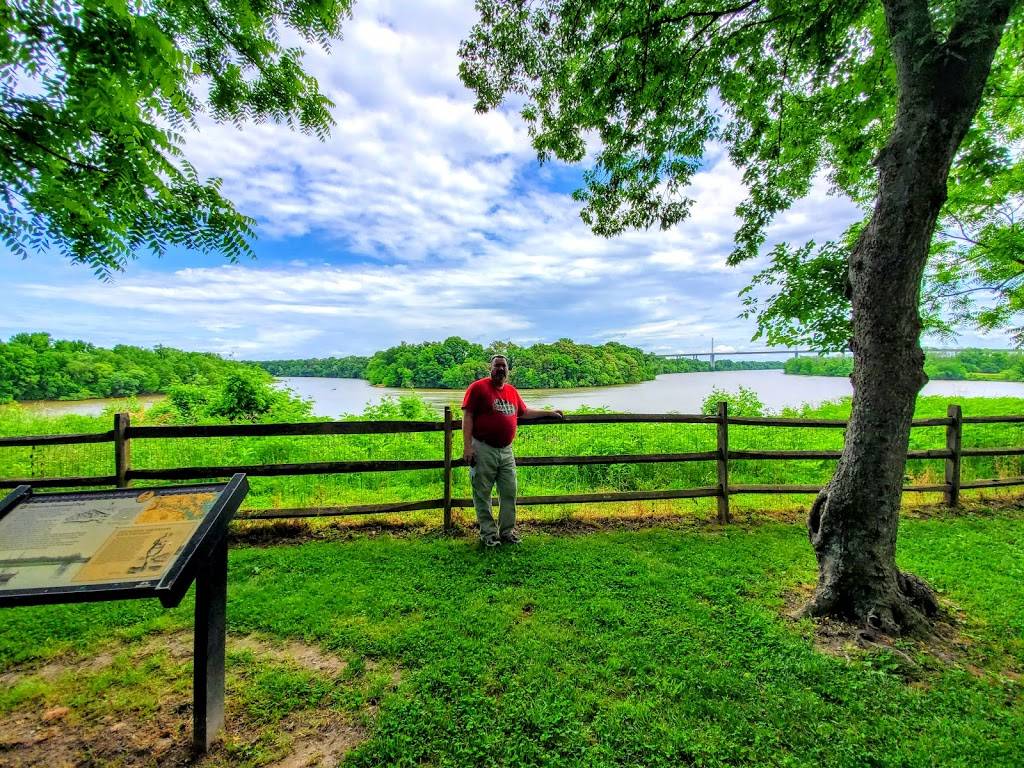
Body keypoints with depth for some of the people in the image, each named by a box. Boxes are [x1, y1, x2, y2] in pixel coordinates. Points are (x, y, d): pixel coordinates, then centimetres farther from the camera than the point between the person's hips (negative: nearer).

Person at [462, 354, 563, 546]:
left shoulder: (512, 391, 14)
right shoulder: (478, 387, -4)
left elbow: (524, 412, 28)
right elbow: (467, 416, -8)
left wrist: (549, 413, 30)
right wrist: (467, 446, -15)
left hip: (506, 451, 6)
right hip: (483, 450, -5)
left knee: (509, 493, 9)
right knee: (482, 494, 3)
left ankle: (507, 531, 23)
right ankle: (488, 533, 16)